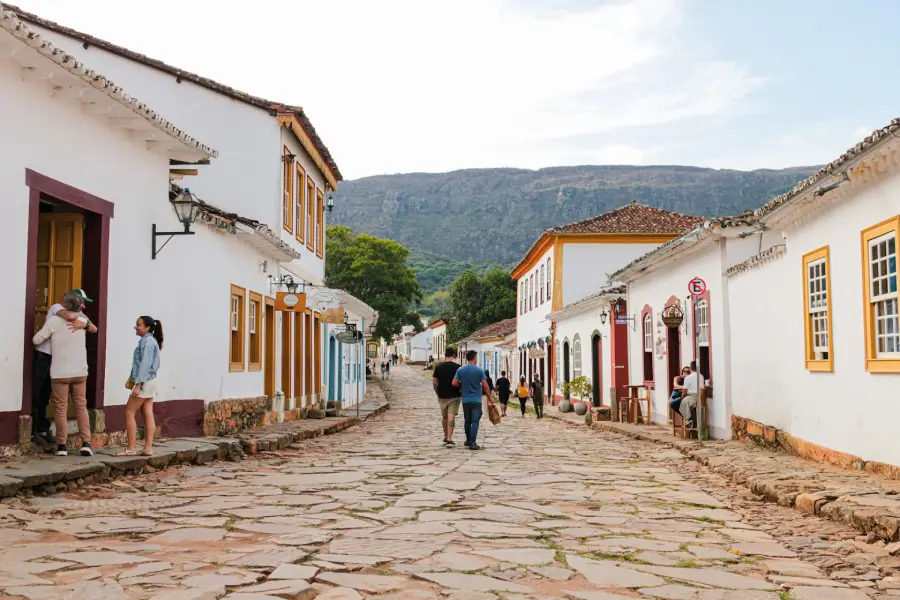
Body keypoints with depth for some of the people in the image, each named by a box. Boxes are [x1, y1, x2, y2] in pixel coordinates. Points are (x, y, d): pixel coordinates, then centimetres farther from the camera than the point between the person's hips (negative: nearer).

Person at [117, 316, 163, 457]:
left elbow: (145, 364, -20)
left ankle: (130, 449, -3)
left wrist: (138, 384, -23)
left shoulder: (147, 341, -13)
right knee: (148, 414, 5)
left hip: (144, 382, -9)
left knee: (129, 413, -4)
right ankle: (148, 448, 3)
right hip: (150, 381, 9)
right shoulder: (151, 341, 16)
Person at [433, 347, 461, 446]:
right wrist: (461, 391, 10)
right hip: (454, 396, -3)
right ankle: (449, 439, -13)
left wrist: (437, 393, 13)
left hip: (442, 396, 3)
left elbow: (434, 382, 1)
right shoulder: (457, 367, -6)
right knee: (451, 417, -5)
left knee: (444, 417, 17)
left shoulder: (438, 367, 1)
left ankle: (446, 437, 29)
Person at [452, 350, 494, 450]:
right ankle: (472, 443, -14)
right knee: (475, 421, -5)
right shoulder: (479, 370, -7)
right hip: (476, 400, -3)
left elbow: (454, 383, -5)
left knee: (468, 421, 17)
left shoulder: (460, 370, 1)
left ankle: (468, 441, 27)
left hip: (465, 400, 3)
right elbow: (485, 385, -7)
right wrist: (489, 397, 4)